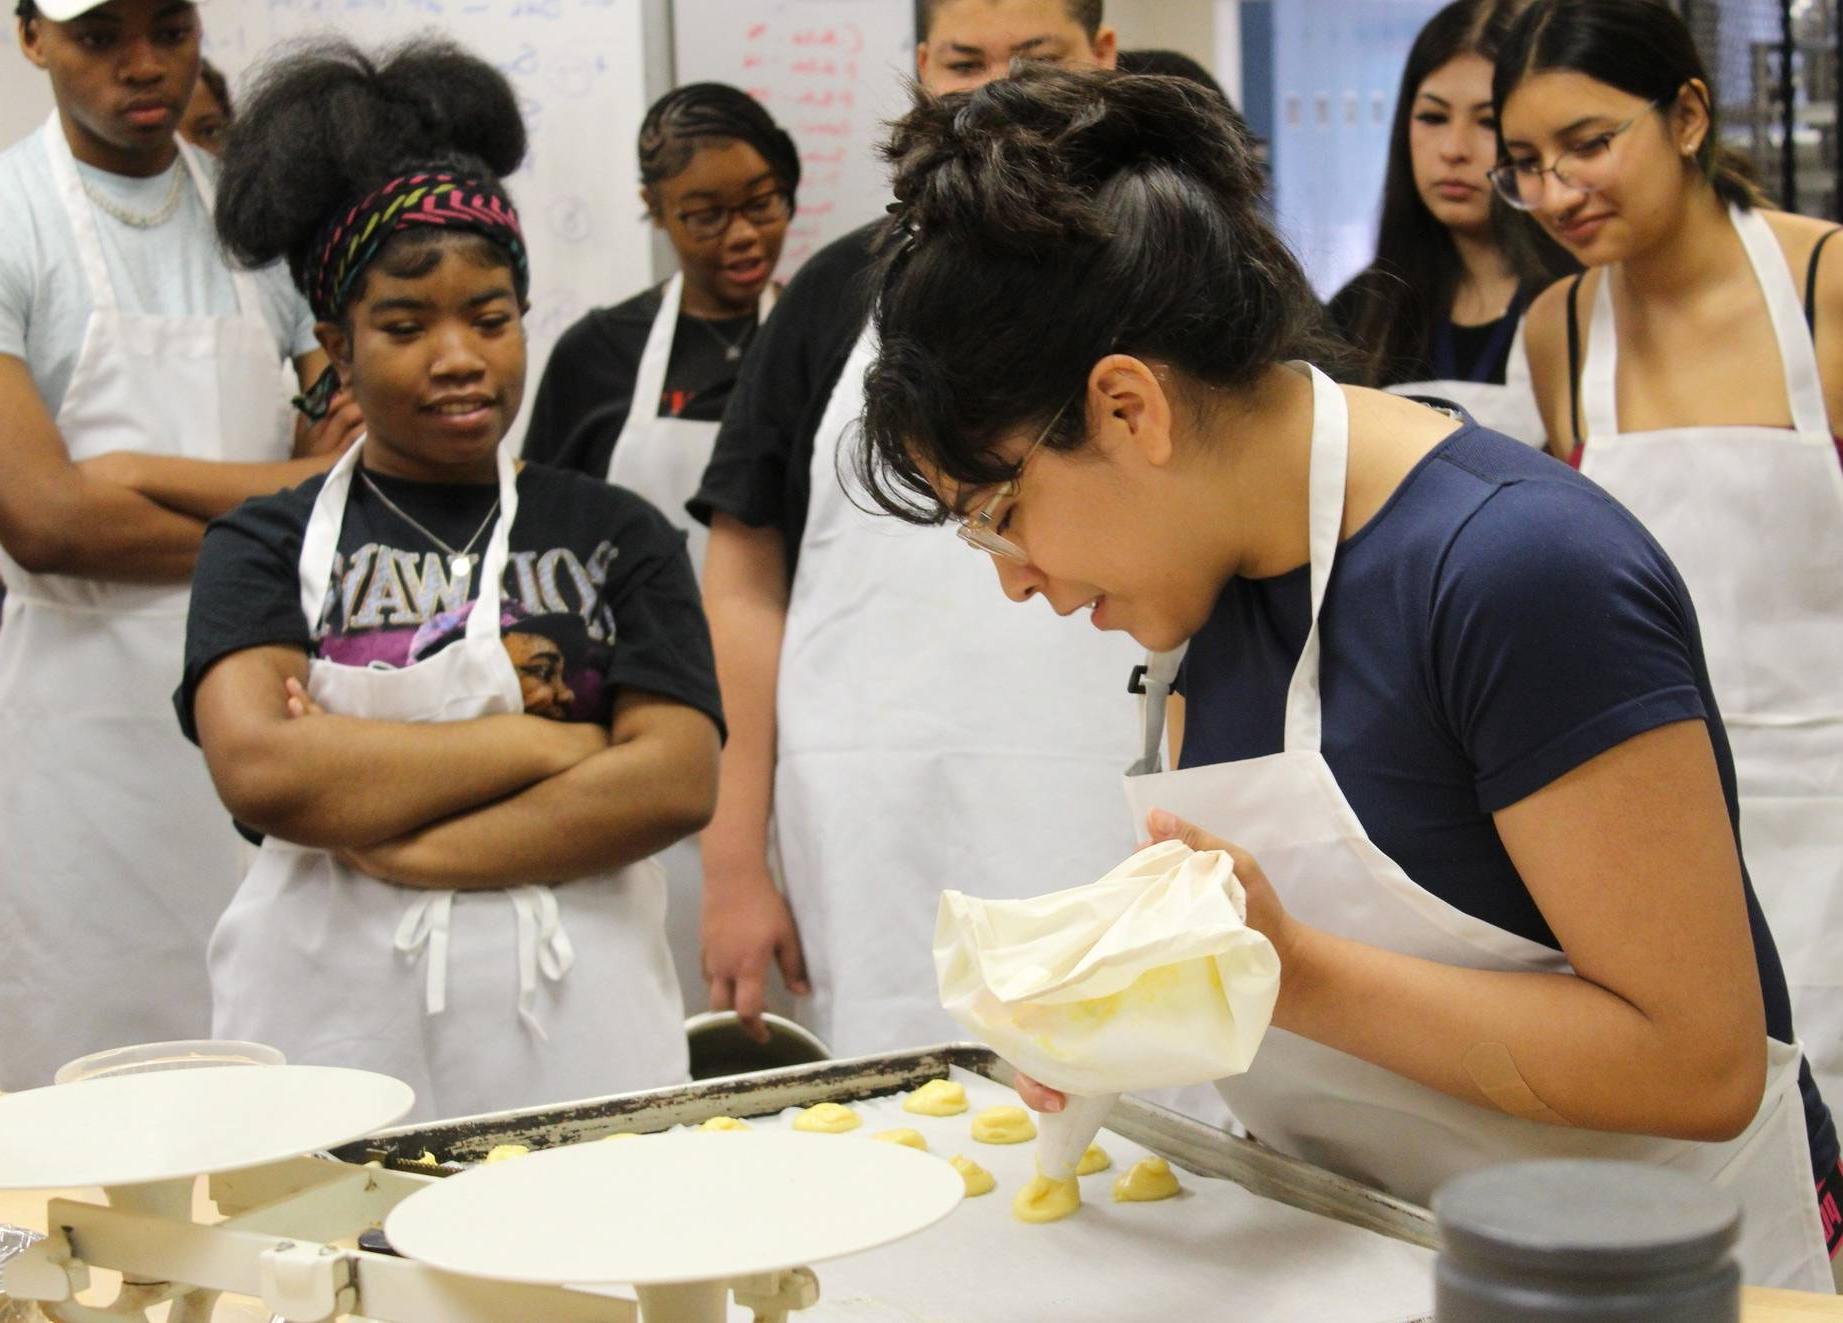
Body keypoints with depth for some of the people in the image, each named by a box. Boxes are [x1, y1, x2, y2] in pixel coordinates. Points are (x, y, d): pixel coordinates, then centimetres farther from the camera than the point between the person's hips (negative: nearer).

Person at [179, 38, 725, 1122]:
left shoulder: (617, 536, 9)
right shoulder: (266, 547, 7)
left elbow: (678, 780, -4)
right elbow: (257, 771, -11)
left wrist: (409, 850, -10)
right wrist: (550, 744, -9)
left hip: (574, 1028, 1)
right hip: (330, 1029, -1)